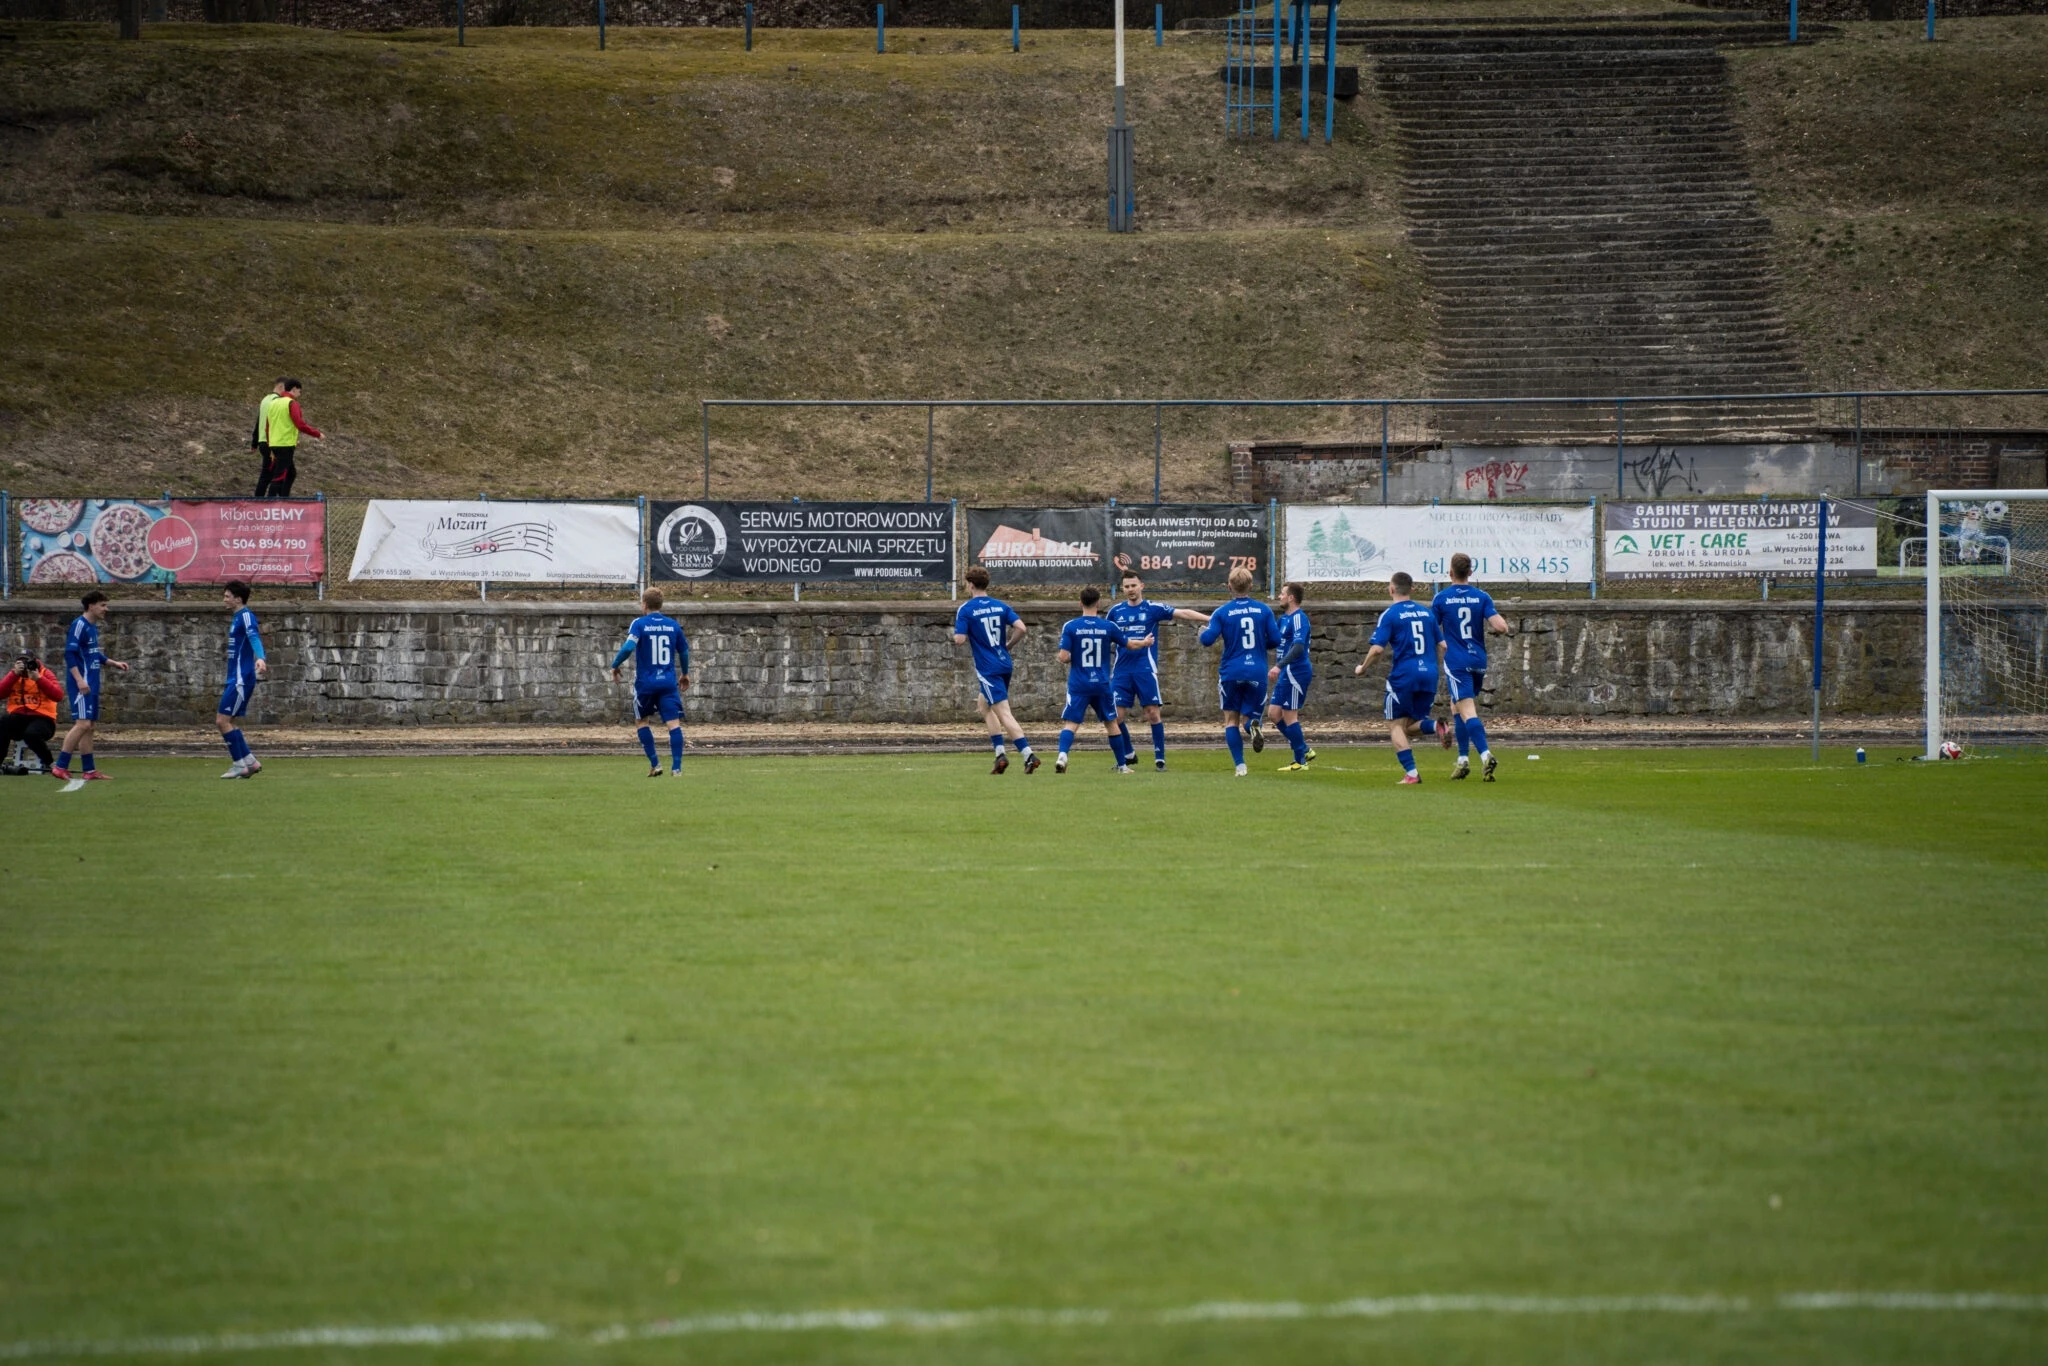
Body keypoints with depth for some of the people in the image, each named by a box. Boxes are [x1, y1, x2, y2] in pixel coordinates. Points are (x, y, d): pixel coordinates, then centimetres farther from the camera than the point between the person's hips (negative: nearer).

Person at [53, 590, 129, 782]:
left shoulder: (93, 628, 16)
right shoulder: (79, 625, -12)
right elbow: (70, 653, -19)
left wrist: (114, 663, 22)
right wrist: (79, 680, -25)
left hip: (91, 685, 10)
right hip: (81, 685, -10)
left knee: (89, 726, 10)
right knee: (83, 723, -16)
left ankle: (88, 770, 13)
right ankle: (60, 767, -16)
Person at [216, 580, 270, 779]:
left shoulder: (246, 616, -13)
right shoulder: (237, 618, 18)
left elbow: (254, 637, -31)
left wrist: (260, 658, -49)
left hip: (241, 679, -10)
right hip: (235, 679, 10)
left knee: (223, 720, -10)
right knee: (227, 722, 11)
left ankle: (239, 764, -6)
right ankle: (250, 761, 13)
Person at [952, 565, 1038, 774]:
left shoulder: (966, 610, -8)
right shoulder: (1001, 606, 6)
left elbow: (959, 639, -15)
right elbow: (1021, 628, -3)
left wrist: (956, 633, 9)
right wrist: (1008, 646, 13)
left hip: (987, 668, -7)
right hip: (1005, 664, 7)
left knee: (1003, 714, -9)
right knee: (983, 705, 23)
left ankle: (1028, 755, -21)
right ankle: (1000, 754, 14)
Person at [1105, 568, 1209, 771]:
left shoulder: (1153, 609, 0)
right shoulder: (1115, 611, 9)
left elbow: (1183, 613, -8)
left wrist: (1210, 619, -18)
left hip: (1146, 670, -3)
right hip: (1122, 671, 3)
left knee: (1153, 714, -7)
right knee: (1117, 715, -1)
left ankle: (1159, 758, 1)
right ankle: (1128, 754, 19)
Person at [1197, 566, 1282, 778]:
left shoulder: (1222, 613, -3)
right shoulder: (1264, 610, 1)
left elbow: (1207, 639, -10)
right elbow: (1275, 639, 1)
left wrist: (1203, 631, 14)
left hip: (1231, 673, -1)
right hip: (1257, 672, 1)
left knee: (1231, 720, 11)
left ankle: (1240, 764, -1)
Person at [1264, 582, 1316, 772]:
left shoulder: (1298, 618, -16)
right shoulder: (1284, 618, 14)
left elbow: (1298, 647, -27)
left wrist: (1279, 666, -32)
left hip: (1296, 671, -10)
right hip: (1287, 673, 10)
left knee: (1289, 715, -5)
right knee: (1274, 713, 9)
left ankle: (1300, 761, 5)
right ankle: (1304, 750, 17)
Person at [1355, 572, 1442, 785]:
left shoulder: (1390, 615, -4)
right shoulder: (1427, 613, 12)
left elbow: (1378, 648, -12)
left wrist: (1362, 668, 5)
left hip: (1403, 676, -5)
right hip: (1428, 675, 5)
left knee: (1395, 725, 6)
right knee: (1410, 726, 15)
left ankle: (1411, 773, -8)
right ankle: (1435, 726, -19)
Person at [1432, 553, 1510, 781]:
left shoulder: (1441, 599, -5)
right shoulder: (1481, 597, 0)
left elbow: (1432, 632, 1)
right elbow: (1500, 627, -9)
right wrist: (1499, 627, 14)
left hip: (1456, 663, -4)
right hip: (1479, 661, 4)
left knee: (1467, 712, -12)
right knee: (1456, 707, 21)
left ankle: (1485, 755, -32)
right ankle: (1463, 759, 19)